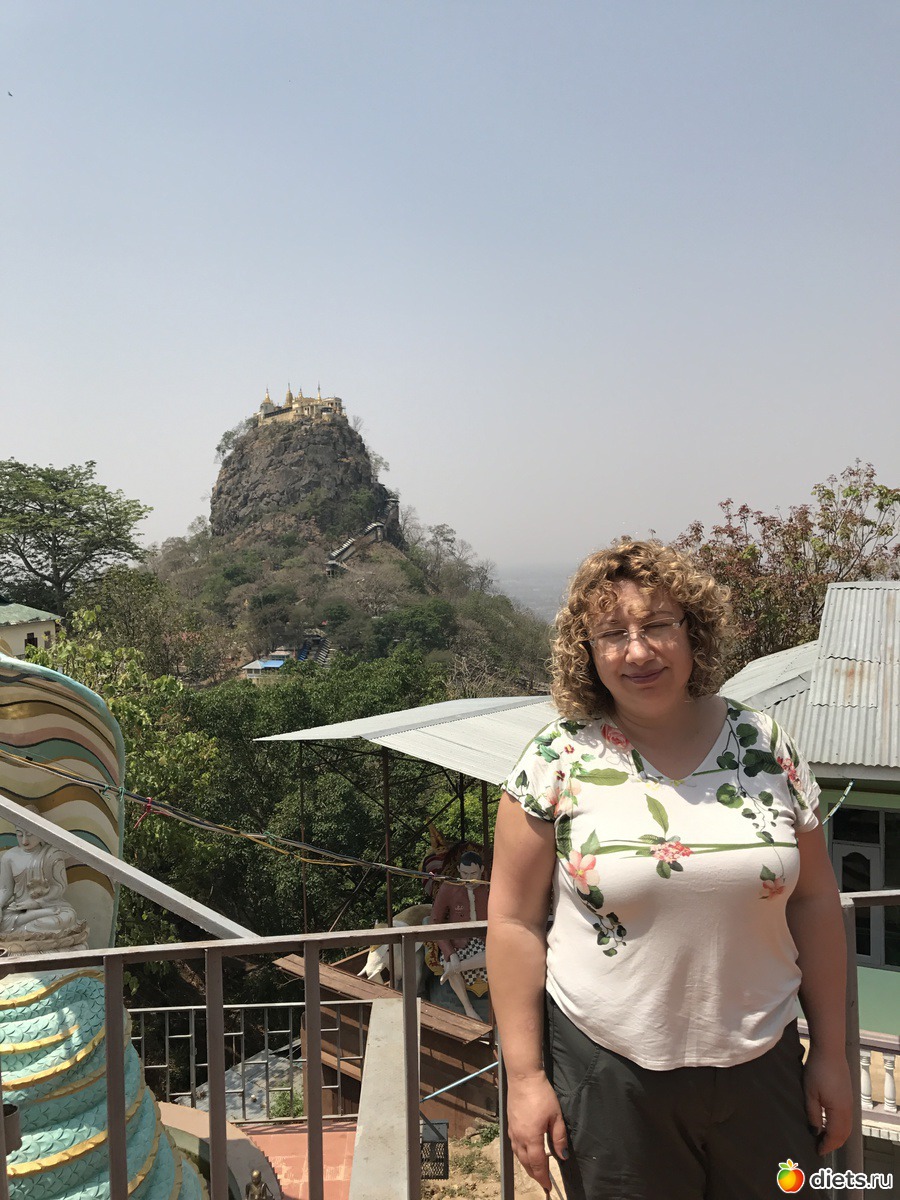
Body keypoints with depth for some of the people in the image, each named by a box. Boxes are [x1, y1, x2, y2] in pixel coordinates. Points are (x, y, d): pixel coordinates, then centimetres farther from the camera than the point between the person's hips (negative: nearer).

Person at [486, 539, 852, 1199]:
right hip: (607, 1072, -2)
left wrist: (831, 1052, 7)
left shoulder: (767, 747, -2)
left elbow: (813, 902, 4)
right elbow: (516, 921, -7)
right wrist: (525, 1076, -8)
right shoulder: (556, 763, -10)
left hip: (762, 1064, 3)